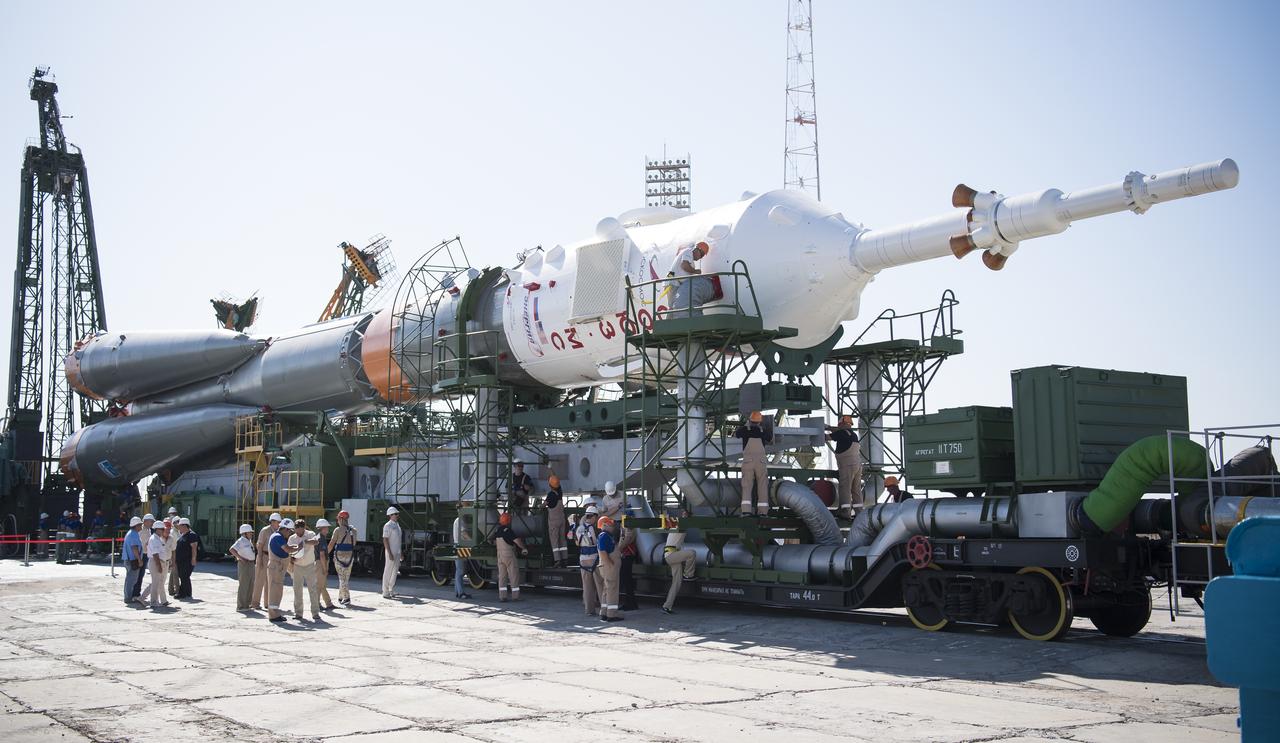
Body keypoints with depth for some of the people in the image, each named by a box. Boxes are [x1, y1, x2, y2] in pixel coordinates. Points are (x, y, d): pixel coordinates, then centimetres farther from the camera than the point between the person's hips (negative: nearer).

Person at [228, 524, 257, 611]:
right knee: (244, 585, -9)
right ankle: (240, 606, -7)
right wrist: (240, 558, -25)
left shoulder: (249, 541, 15)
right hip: (244, 564, -9)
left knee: (251, 585, 13)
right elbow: (232, 550, -24)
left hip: (251, 564, 9)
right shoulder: (240, 541, -12)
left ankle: (248, 604, 22)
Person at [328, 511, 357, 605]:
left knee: (342, 577, 0)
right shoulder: (353, 530, 7)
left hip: (340, 555, -4)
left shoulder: (338, 530, -6)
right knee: (346, 577, 14)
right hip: (350, 555, 4)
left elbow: (331, 544, -6)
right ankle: (341, 597, 22)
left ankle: (346, 597, -8)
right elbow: (354, 544, 9)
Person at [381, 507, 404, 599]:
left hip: (397, 552, 8)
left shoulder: (397, 525, 14)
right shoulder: (387, 526, -11)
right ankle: (385, 592, 1)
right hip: (391, 552, -8)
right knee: (388, 572, -3)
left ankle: (391, 591, 18)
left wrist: (401, 553, 17)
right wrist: (390, 553, -21)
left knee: (395, 572, 11)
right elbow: (385, 540, -16)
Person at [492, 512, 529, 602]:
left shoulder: (497, 531, 10)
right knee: (514, 575, 0)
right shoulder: (508, 531, -15)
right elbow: (517, 541, -23)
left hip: (500, 555, 7)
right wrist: (524, 548, -10)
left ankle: (502, 596, 3)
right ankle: (515, 596, 0)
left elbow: (494, 542, 27)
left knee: (502, 576, 7)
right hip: (509, 555, -7)